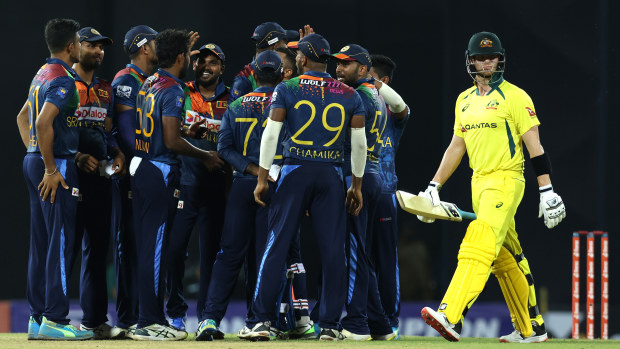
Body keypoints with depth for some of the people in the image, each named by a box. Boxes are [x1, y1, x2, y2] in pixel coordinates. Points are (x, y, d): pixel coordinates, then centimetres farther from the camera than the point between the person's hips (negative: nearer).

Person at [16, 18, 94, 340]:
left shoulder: (42, 76, 15)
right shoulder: (63, 80, -14)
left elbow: (22, 117, 25)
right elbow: (44, 124, -25)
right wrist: (51, 169, -20)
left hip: (34, 160, 10)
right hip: (56, 163, -10)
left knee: (41, 243, 10)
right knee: (61, 242, -8)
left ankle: (38, 318, 12)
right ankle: (54, 318, -10)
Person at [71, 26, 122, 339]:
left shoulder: (105, 90, 18)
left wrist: (117, 153, 3)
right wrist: (78, 156, -19)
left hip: (101, 174, 7)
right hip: (71, 173, -7)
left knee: (97, 248, 7)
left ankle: (94, 319, 11)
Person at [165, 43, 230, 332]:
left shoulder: (231, 100, 10)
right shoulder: (180, 93, 6)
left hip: (216, 186, 2)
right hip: (183, 183, -2)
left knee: (211, 251, 6)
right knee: (175, 248, -5)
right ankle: (175, 312, 4)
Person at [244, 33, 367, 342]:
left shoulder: (287, 89, 0)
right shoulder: (349, 96, 7)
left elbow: (271, 134, -5)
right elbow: (359, 143, 6)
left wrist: (262, 179, -2)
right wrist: (356, 185, 14)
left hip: (295, 171, -1)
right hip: (331, 176, 1)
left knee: (277, 245, 0)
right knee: (333, 250, 4)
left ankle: (260, 320, -3)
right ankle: (330, 325, 3)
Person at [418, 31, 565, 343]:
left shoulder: (514, 97, -6)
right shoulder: (464, 100, 15)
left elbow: (535, 146, -8)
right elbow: (456, 147, 20)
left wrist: (547, 191, -14)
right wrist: (434, 187, 14)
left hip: (506, 180, -8)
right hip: (479, 184, 8)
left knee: (479, 246, -21)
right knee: (506, 261, 12)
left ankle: (451, 317, -34)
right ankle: (531, 329, 22)